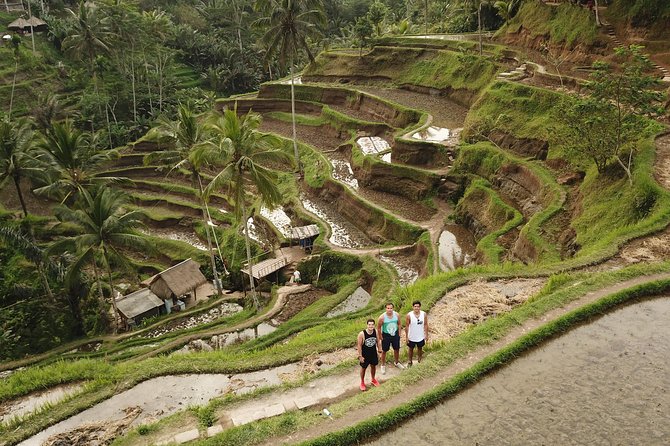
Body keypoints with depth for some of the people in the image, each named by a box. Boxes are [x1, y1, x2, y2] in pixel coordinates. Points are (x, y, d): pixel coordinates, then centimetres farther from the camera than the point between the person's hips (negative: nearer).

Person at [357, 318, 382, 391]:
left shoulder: (376, 331, -16)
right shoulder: (362, 334, -28)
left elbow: (378, 342, 1)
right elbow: (359, 345, -18)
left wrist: (379, 350, 6)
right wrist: (360, 356, -14)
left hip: (373, 353, 4)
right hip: (365, 354, -4)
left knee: (373, 366, 23)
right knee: (363, 368, 16)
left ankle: (373, 380, 49)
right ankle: (362, 382, 39)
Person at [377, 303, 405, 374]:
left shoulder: (397, 315, -14)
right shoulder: (382, 317, -24)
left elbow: (399, 324, 3)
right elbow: (378, 328, -11)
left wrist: (399, 333, 3)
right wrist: (381, 337, -8)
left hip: (395, 334, 3)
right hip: (386, 335, -3)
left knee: (397, 349, 19)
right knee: (384, 351, 9)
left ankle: (397, 362, 44)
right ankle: (383, 366, 29)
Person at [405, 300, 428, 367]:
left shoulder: (424, 314, -13)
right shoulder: (409, 315, -19)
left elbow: (425, 325, -3)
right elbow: (407, 326, -11)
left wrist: (426, 335, 0)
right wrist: (406, 336, -9)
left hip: (421, 337, 2)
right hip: (411, 337, -2)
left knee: (420, 348, 21)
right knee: (411, 349, 18)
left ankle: (419, 360, 45)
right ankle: (410, 361, 39)